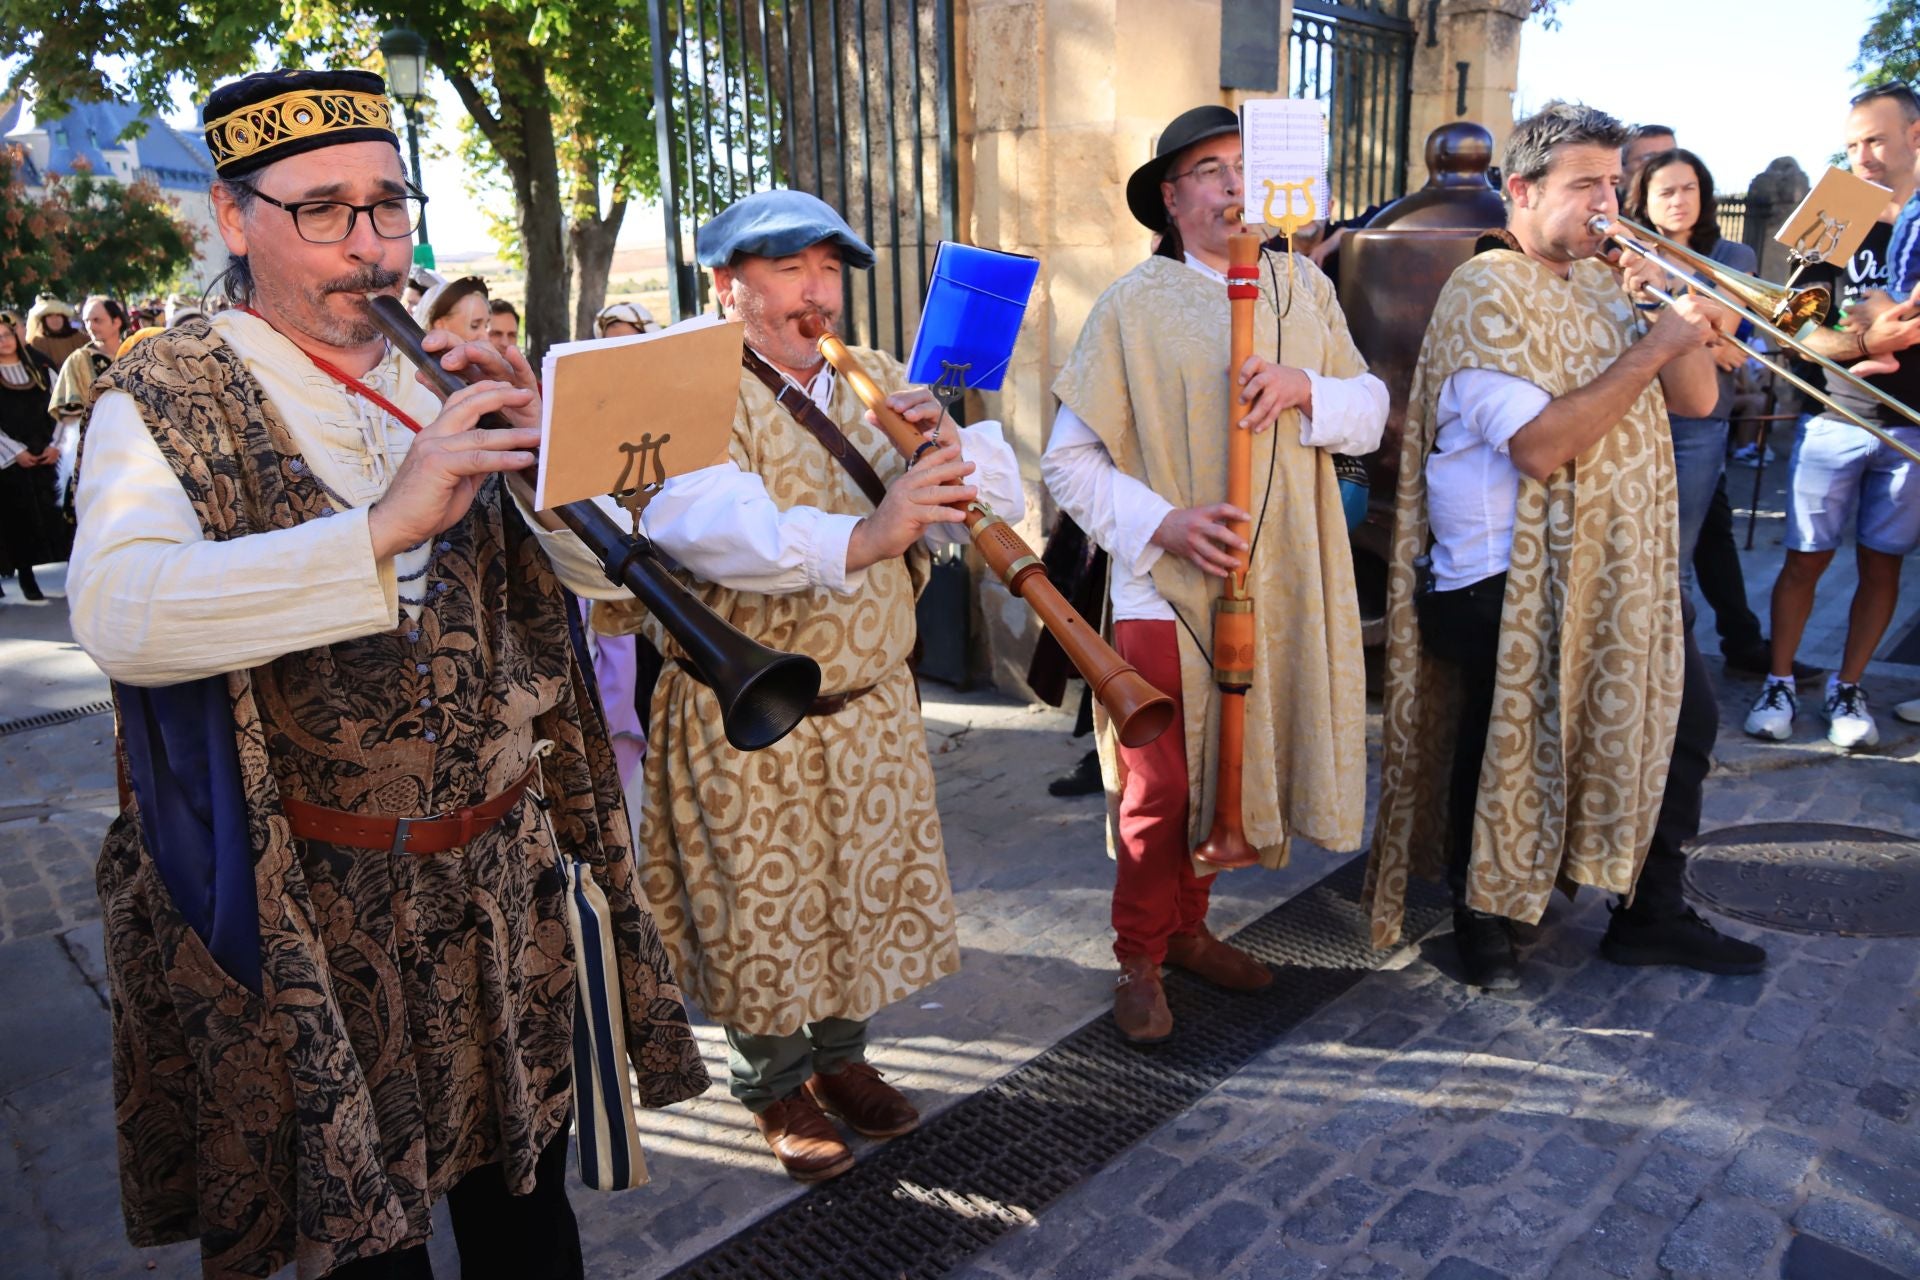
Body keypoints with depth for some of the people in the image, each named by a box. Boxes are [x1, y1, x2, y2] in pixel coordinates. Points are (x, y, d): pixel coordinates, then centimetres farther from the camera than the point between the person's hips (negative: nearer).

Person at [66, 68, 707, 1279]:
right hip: (310, 902, -3)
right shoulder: (167, 400, -7)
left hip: (507, 871, 4)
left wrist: (535, 440, -15)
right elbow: (118, 613, -26)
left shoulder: (453, 378, 6)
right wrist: (385, 524, -34)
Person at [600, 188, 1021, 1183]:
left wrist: (946, 448, -22)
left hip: (873, 707, 6)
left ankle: (841, 1056, 41)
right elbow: (710, 524, -34)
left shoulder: (878, 382, 8)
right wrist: (854, 539, -50)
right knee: (764, 916, 9)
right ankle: (777, 1088, 34)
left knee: (869, 894, 17)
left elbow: (995, 496, 0)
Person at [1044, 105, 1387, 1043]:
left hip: (1278, 585, 4)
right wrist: (1163, 522, -19)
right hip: (1165, 587, -4)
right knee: (1159, 789, -1)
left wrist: (1306, 387, -14)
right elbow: (1069, 460, -6)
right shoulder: (1134, 305, -4)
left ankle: (1186, 928, 35)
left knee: (1217, 776, 15)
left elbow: (1372, 412, 6)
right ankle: (1138, 963, 19)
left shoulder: (1302, 287, 9)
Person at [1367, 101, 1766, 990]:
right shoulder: (1485, 294, -13)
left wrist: (1675, 309, -6)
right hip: (1508, 584, -9)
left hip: (1625, 566, 9)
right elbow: (1540, 444, -25)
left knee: (1679, 718, 14)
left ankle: (1651, 913, 30)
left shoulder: (1602, 283, 13)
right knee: (1504, 752, 3)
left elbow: (1696, 400, 9)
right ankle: (1481, 922, 24)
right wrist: (1651, 349, -21)